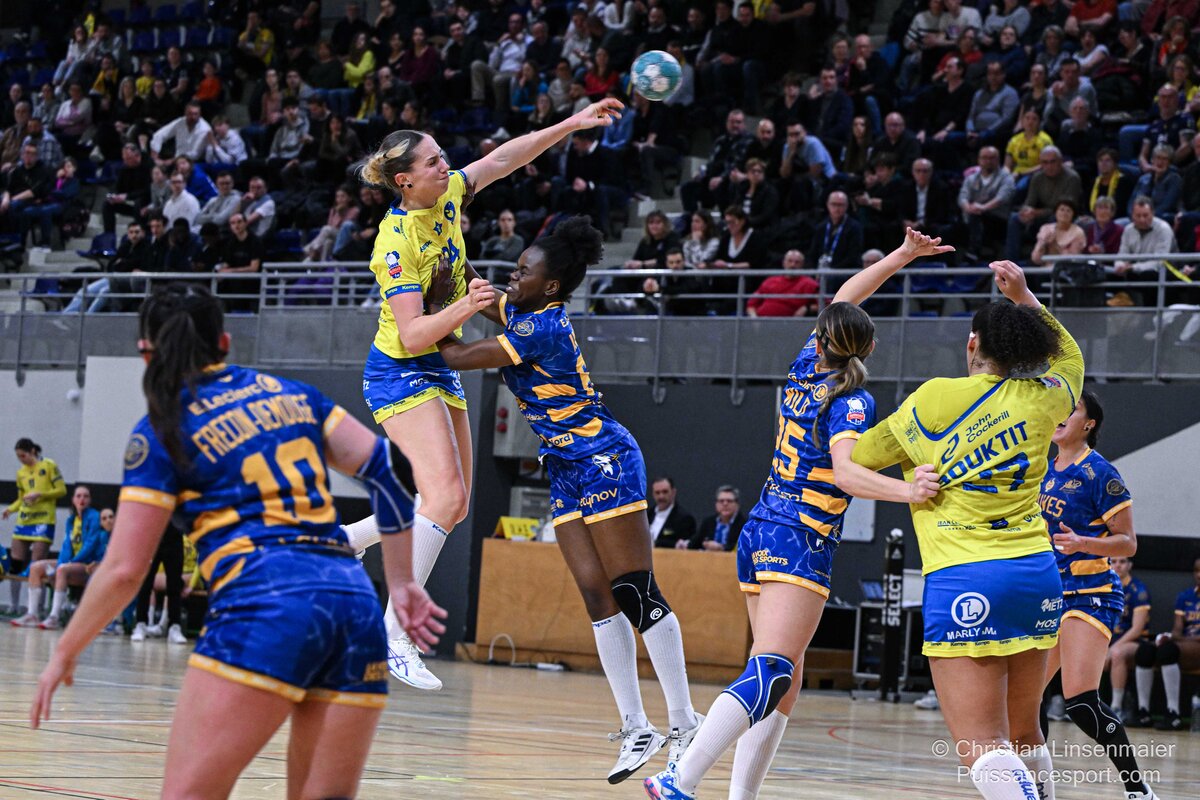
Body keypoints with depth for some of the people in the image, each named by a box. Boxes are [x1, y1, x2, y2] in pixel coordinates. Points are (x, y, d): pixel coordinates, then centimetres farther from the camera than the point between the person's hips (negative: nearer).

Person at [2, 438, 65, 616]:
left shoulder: (48, 466, -1)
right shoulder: (21, 472, 14)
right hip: (24, 521, 6)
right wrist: (10, 509, 1)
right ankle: (14, 606, 12)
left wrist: (40, 494, -16)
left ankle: (33, 610, -7)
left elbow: (62, 490, -3)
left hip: (43, 520, -6)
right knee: (15, 564, 1)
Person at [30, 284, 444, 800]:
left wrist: (65, 653, 18)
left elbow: (124, 569, 4)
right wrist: (402, 585, 21)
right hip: (356, 602, 6)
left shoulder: (163, 430, 7)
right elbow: (386, 470, 16)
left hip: (265, 604, -5)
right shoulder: (290, 393, 21)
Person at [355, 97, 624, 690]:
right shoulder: (396, 241, -24)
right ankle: (393, 635, -23)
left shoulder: (447, 194, -3)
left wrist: (573, 123, 9)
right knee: (444, 497, -23)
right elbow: (413, 334, -28)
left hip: (441, 370, 9)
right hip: (401, 372, -9)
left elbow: (505, 158, 11)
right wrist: (466, 306, -40)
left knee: (453, 505, 11)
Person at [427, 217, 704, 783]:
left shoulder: (543, 328, -19)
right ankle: (636, 729, 3)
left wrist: (435, 311, 2)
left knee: (636, 592, -10)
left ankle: (684, 721, -7)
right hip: (567, 470, 9)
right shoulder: (520, 311, 7)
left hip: (604, 461, -9)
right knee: (598, 598, 3)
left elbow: (455, 356, -15)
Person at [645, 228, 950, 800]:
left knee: (783, 681, 11)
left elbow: (842, 299, 25)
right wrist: (906, 491, -41)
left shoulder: (805, 370, 10)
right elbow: (846, 472, -27)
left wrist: (901, 255, 24)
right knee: (771, 673, -20)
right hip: (801, 543, -9)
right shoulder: (852, 402, -10)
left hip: (759, 534, 9)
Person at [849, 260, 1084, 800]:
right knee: (1024, 733, 20)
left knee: (982, 748, -11)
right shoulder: (1041, 399, 7)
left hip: (963, 579, -5)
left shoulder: (934, 400, -1)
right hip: (1036, 574, 5)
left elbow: (861, 456, 12)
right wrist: (1024, 296, 32)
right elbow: (1069, 357, 32)